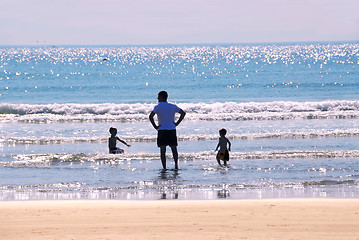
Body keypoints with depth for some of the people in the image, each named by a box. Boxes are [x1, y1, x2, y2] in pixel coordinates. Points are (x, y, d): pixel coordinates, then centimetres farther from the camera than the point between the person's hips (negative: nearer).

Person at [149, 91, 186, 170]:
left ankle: (164, 168, -3)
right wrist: (177, 123, 5)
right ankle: (176, 164, -12)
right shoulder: (173, 106, 8)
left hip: (162, 130, -3)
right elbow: (183, 113, 4)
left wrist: (155, 126, -8)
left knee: (163, 151, 1)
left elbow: (151, 116, -17)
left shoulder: (158, 107, -4)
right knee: (174, 149, 9)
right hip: (172, 130, 3)